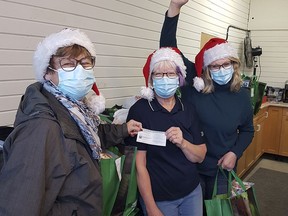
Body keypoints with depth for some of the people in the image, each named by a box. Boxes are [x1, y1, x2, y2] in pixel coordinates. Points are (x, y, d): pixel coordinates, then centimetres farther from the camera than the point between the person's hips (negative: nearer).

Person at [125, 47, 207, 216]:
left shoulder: (188, 110, -1)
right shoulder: (139, 110, -15)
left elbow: (200, 157, -1)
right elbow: (139, 164, -15)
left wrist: (183, 143, -20)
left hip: (193, 192, 5)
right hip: (159, 198, -4)